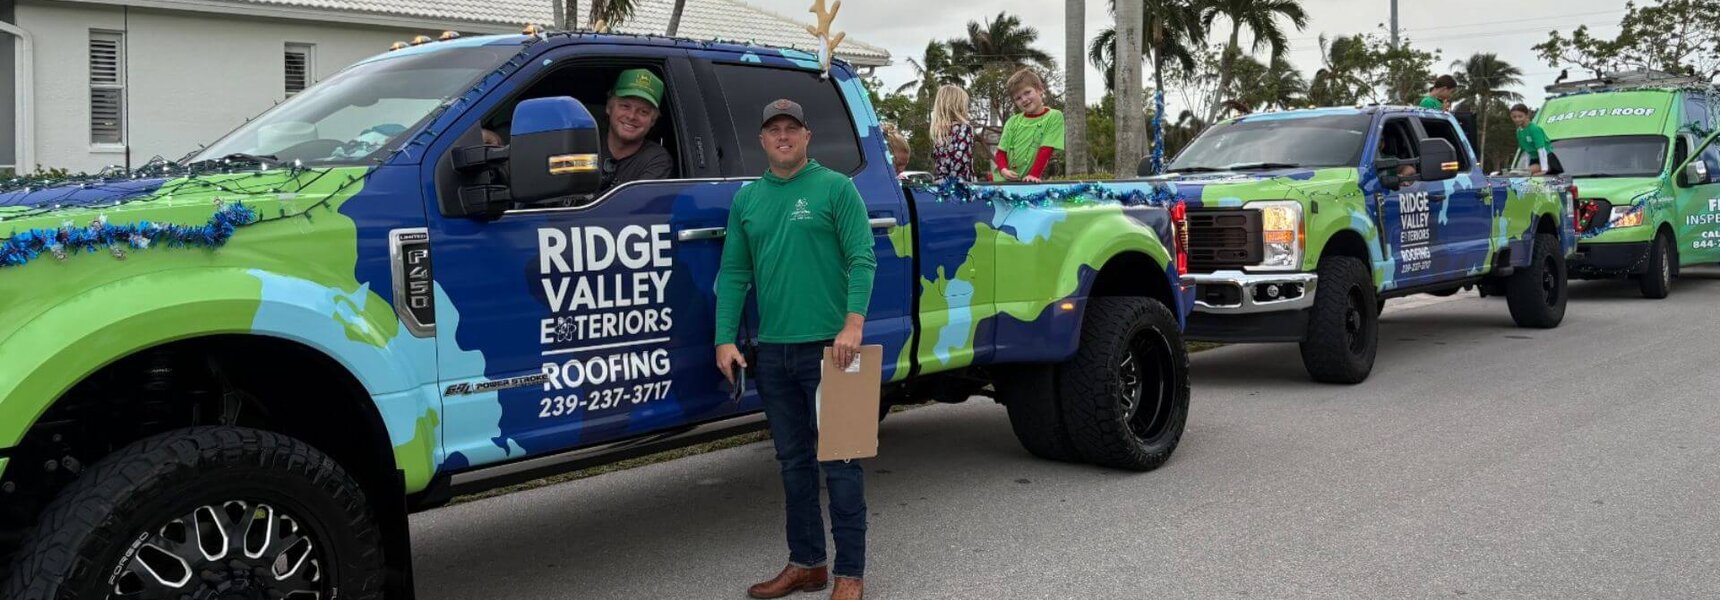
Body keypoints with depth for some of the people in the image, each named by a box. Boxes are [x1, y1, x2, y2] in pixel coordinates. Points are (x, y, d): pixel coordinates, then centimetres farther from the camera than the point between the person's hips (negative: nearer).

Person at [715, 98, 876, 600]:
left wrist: (854, 323, -21)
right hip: (772, 351, 5)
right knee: (793, 461, 13)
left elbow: (862, 258, -9)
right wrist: (725, 339, 2)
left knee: (838, 461, -1)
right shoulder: (746, 199, 13)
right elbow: (733, 273, 11)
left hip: (827, 347, -5)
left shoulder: (836, 188, -2)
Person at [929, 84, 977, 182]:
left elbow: (936, 162, 12)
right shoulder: (964, 128, -7)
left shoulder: (937, 130, 10)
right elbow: (963, 161, -14)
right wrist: (971, 183, -9)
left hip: (940, 183, 6)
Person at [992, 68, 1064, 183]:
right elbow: (1001, 151, 6)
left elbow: (1045, 151, -10)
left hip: (1029, 183, -3)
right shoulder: (1013, 121, 7)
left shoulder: (1054, 117, -3)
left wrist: (1034, 175, -19)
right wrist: (1003, 170, -13)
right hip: (1003, 181, 3)